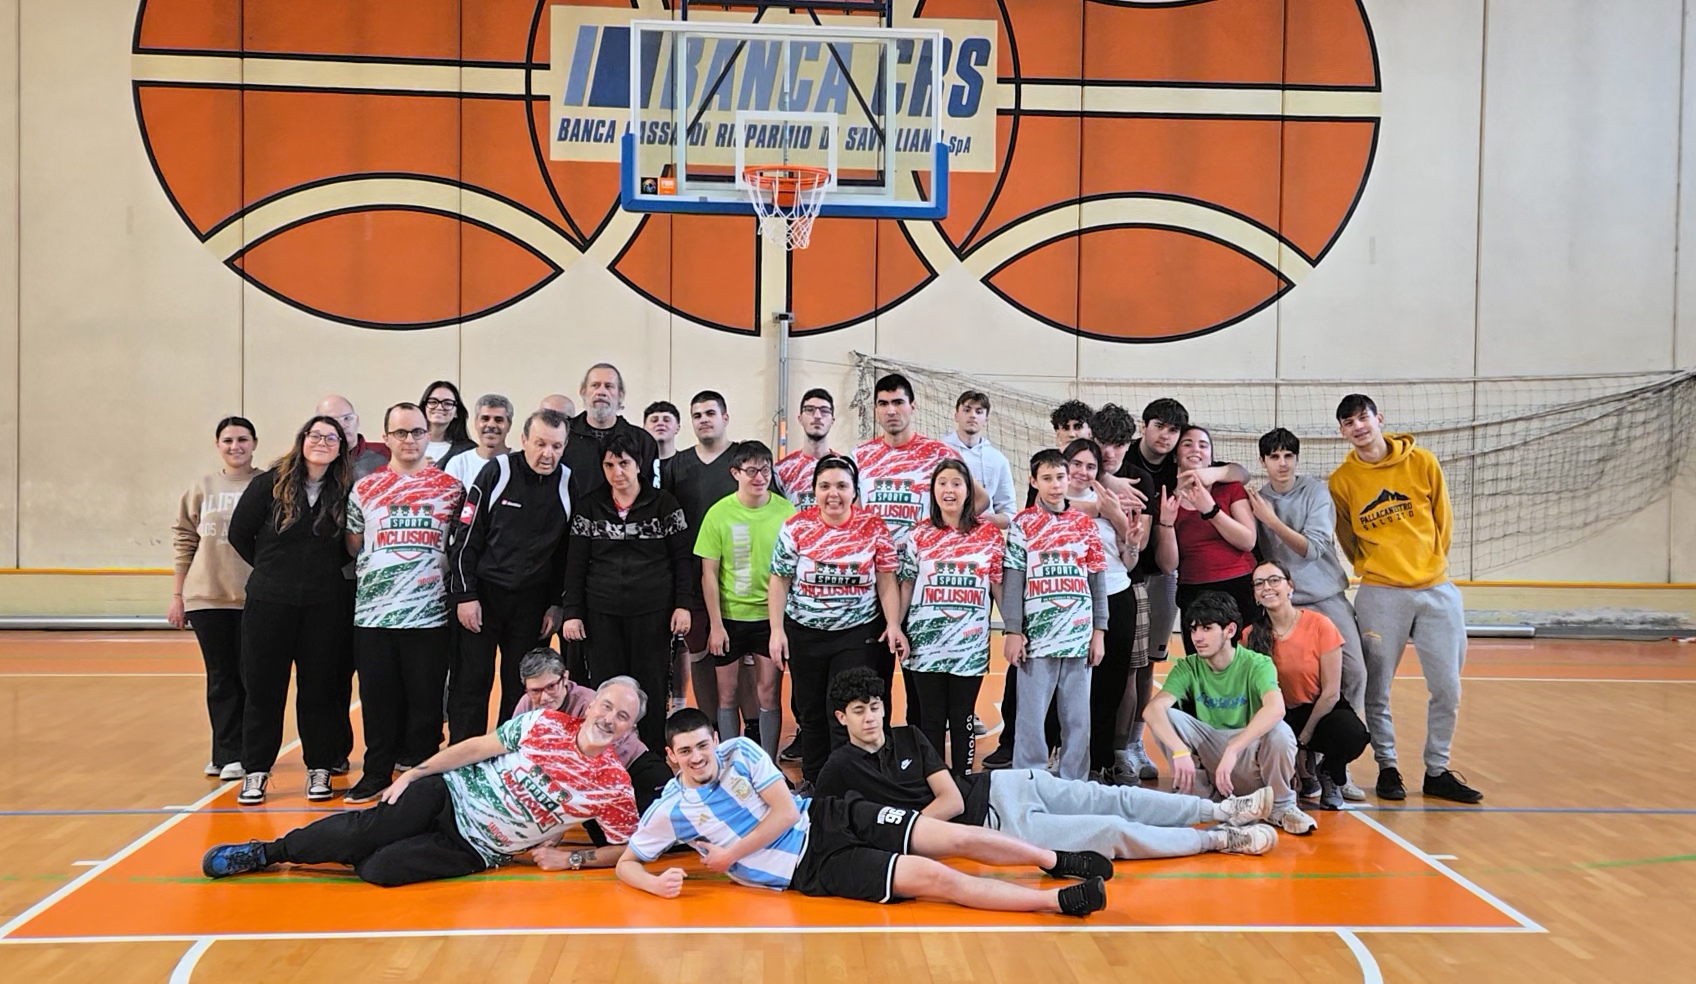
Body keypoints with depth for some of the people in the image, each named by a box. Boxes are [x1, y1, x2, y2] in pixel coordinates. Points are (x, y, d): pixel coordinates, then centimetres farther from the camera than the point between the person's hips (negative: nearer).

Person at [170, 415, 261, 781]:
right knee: (220, 677, 7)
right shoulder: (201, 489, 9)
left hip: (254, 597, -3)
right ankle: (226, 753, 15)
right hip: (207, 597, 3)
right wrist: (177, 596, 9)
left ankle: (246, 754, 10)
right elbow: (185, 543, 11)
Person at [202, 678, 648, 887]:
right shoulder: (547, 724, -6)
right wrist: (411, 774, -1)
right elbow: (478, 747, -1)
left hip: (475, 851, -1)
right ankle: (265, 852, 5)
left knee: (378, 868, -19)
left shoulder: (615, 788, -9)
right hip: (451, 794, 1)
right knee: (366, 831, -18)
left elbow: (629, 848, -3)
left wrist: (568, 858, -11)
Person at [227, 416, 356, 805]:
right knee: (263, 688, 5)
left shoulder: (345, 493, 0)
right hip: (269, 601, -1)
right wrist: (275, 569, 9)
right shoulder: (269, 484, -4)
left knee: (320, 689, 7)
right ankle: (256, 771, 17)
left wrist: (324, 573, 3)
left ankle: (319, 769, 18)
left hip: (326, 606, 1)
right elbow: (240, 534, 3)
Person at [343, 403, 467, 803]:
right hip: (373, 612, 2)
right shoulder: (365, 488, 9)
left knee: (425, 699, 3)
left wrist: (432, 567, -2)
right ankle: (377, 773, 19)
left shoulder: (451, 487, 4)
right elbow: (353, 543, 18)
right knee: (377, 699, 7)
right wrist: (379, 567, 7)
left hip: (430, 614, -1)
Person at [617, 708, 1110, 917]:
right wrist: (656, 885, -21)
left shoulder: (740, 752, -3)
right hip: (810, 868, -3)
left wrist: (729, 855, -10)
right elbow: (626, 863, 2)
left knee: (959, 838, -6)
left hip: (830, 816, 3)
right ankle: (1060, 901, -18)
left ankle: (1055, 859, 16)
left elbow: (786, 811, -5)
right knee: (934, 878, -18)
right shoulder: (668, 812, -6)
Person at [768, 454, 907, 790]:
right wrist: (776, 630, -6)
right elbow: (780, 582, -1)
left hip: (858, 634, -1)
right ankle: (812, 781, 29)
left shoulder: (874, 527, -5)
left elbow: (886, 581, -1)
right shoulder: (796, 527, -6)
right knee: (810, 711, 13)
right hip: (804, 634, 2)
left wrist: (893, 625, -11)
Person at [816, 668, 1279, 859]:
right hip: (991, 824, -4)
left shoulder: (909, 737, 3)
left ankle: (1223, 810, 11)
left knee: (1116, 798, 0)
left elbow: (951, 799, -3)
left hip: (1001, 786, 5)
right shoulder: (840, 769, -8)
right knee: (1114, 832, -10)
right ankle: (1220, 839, 0)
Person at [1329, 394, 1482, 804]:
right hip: (1380, 595, -1)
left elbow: (1443, 521, 10)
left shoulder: (1422, 462, 1)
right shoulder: (1342, 480, -1)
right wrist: (1369, 568, 8)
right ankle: (1387, 767, 18)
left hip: (1436, 590, 1)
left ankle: (1437, 771, 19)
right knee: (1377, 689, 1)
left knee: (1447, 688, 4)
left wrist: (1429, 565, 12)